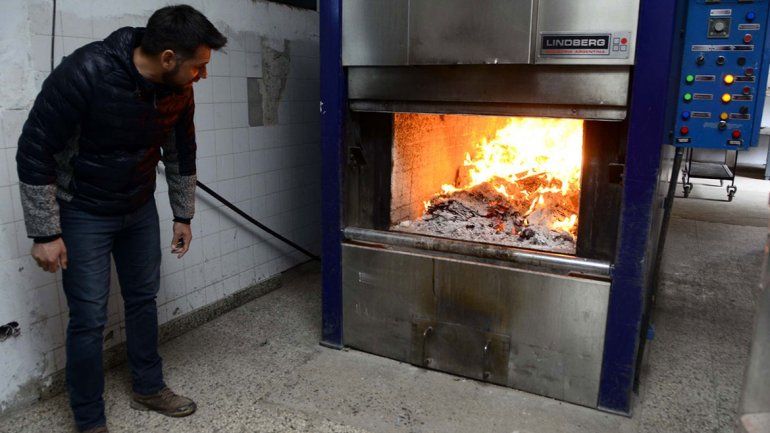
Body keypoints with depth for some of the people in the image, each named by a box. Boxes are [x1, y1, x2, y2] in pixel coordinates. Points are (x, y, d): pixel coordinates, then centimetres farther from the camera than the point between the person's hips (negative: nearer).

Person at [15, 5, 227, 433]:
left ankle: (149, 388, 35)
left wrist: (184, 216, 11)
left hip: (140, 208, 6)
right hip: (83, 213, -5)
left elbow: (181, 155, 5)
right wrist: (45, 233, -18)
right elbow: (35, 151, -21)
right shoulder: (85, 73, -28)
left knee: (144, 299, 15)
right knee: (89, 318, -1)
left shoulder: (179, 90, -11)